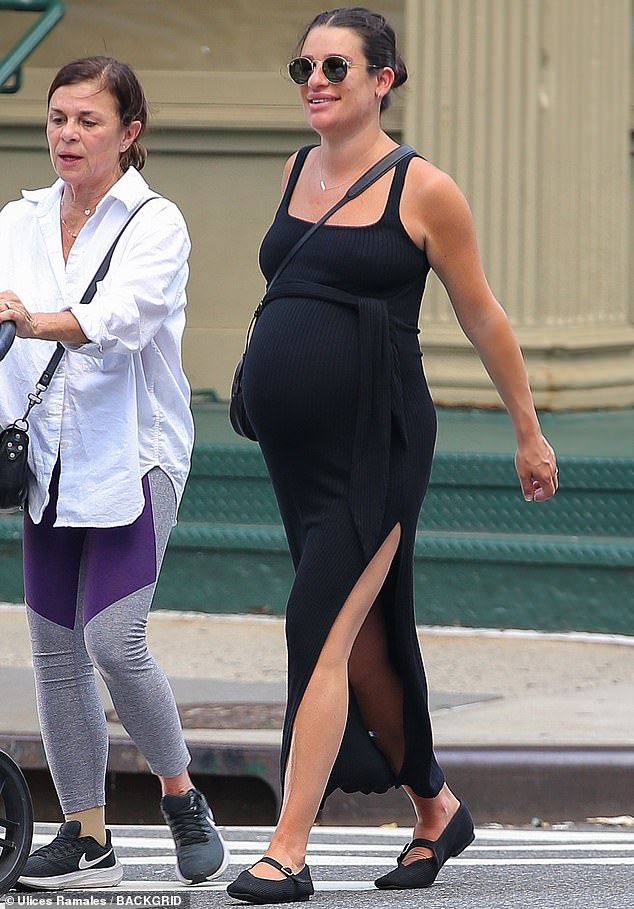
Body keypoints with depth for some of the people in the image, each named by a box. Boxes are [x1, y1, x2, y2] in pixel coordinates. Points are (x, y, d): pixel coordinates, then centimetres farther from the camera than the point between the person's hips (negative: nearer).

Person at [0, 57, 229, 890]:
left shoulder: (156, 223, -8)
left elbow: (125, 315, -27)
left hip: (133, 457, -5)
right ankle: (86, 838, 12)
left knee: (113, 639, -15)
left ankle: (183, 797, 7)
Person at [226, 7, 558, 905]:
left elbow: (482, 316, 1)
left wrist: (529, 432, 7)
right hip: (293, 442, 7)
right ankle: (436, 809, 30)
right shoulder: (298, 173, 10)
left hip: (373, 442, -7)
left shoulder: (423, 190, -7)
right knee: (366, 639, 13)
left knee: (324, 632, -13)